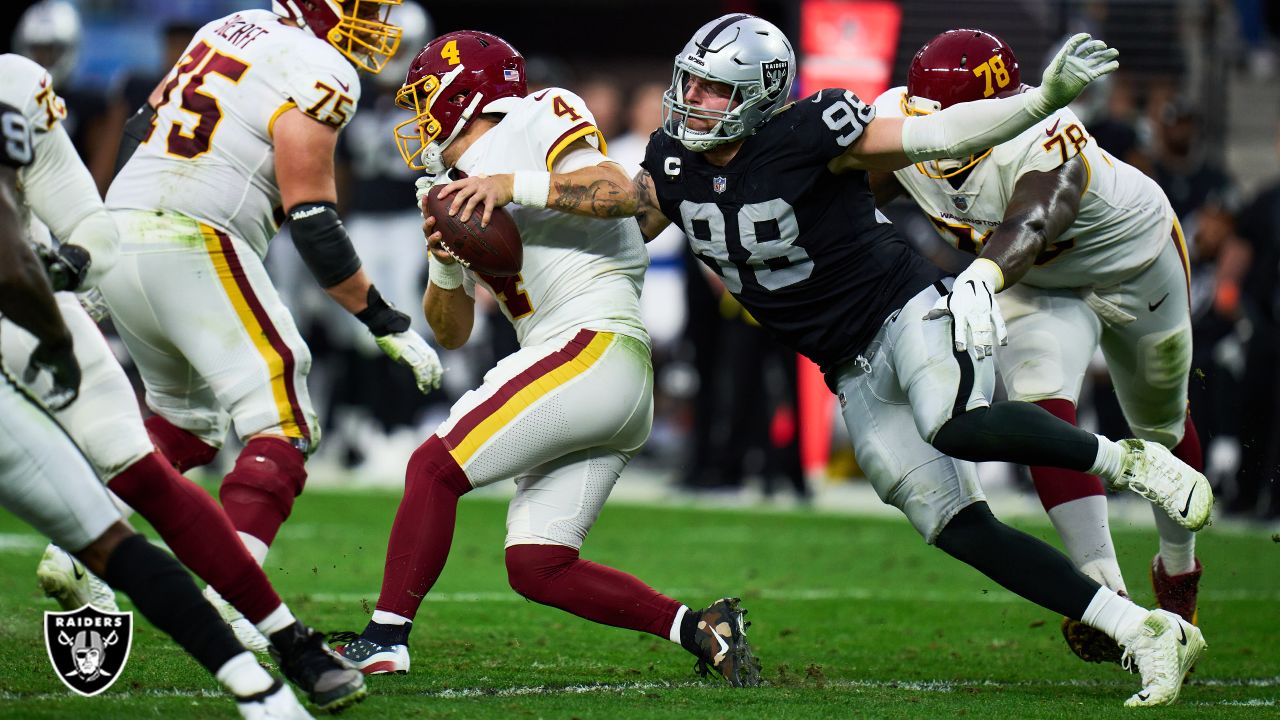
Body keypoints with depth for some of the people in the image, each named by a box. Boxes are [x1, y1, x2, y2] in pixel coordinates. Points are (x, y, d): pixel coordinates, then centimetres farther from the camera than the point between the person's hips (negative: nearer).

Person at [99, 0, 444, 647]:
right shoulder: (316, 76, -7)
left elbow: (141, 128, 24)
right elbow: (312, 223, -11)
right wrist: (387, 325, -6)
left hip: (118, 229, 9)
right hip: (192, 246, -9)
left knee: (183, 419, 26)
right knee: (282, 428, -8)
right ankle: (227, 599, -23)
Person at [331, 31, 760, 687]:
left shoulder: (537, 120, 1)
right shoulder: (459, 195, 23)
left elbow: (619, 192, -15)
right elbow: (451, 332, 23)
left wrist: (517, 185, -20)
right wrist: (445, 265, 4)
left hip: (594, 344, -9)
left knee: (435, 466, -13)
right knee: (536, 567, 1)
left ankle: (385, 640, -13)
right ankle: (699, 628, 0)